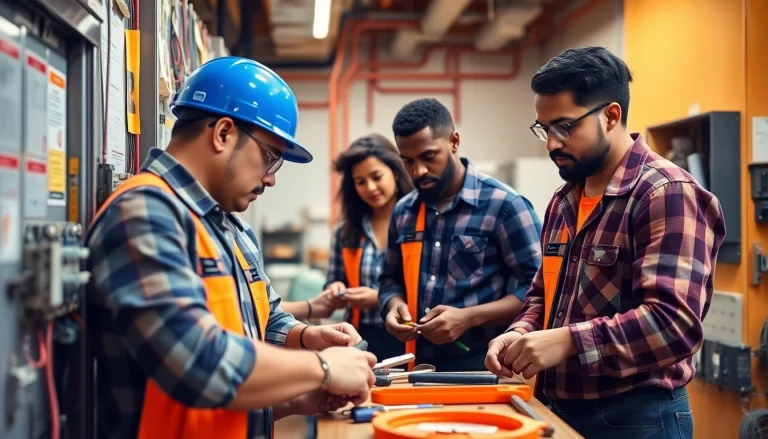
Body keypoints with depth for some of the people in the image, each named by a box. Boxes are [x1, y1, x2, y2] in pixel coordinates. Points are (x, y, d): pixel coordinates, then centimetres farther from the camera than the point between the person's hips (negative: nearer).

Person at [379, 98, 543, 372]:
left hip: (485, 367, -5)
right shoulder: (403, 212, 9)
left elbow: (537, 288, -11)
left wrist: (468, 318, -19)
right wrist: (395, 306, -1)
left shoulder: (504, 205, -10)